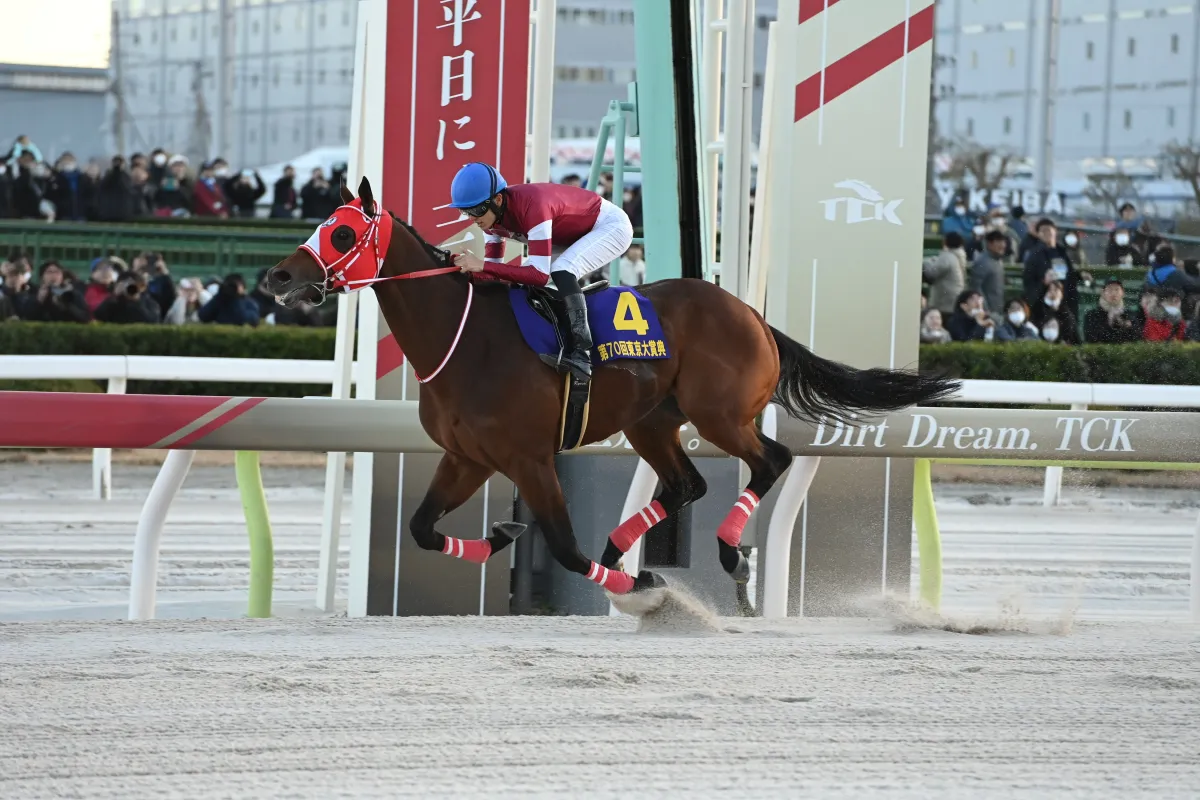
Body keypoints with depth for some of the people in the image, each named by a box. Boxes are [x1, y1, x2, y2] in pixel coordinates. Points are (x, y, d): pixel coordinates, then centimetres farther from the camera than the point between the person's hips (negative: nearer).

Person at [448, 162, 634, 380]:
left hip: (611, 226, -9)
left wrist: (483, 265, -45)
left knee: (561, 270, -32)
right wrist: (471, 269, -27)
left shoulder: (531, 206, -38)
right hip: (580, 233, 9)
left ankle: (582, 353, -35)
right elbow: (493, 271, -6)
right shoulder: (491, 214, -11)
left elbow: (539, 274, -40)